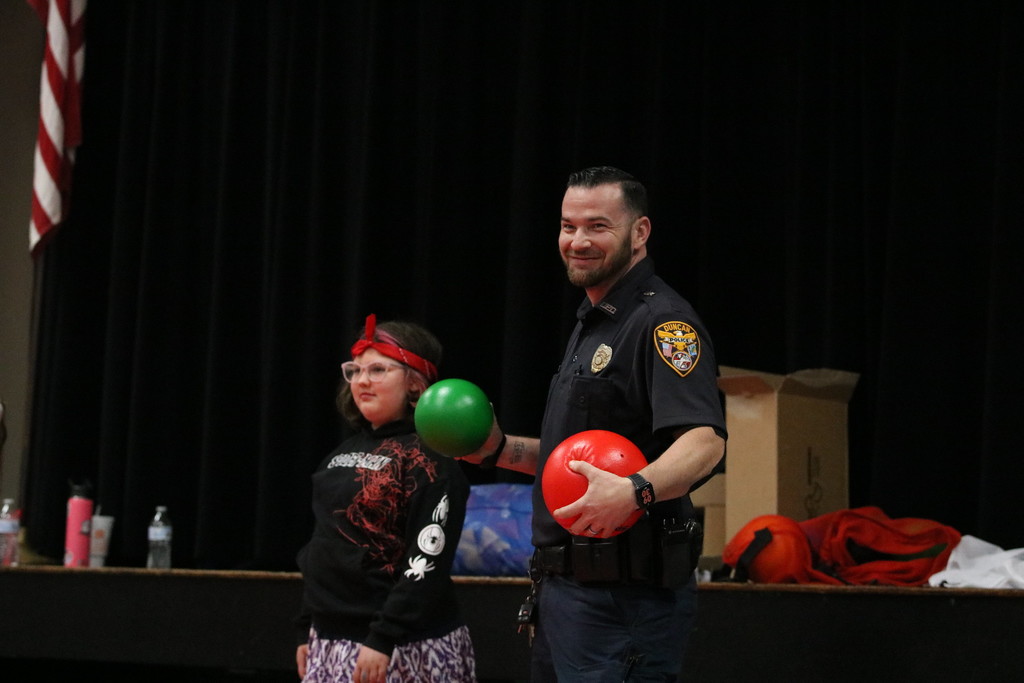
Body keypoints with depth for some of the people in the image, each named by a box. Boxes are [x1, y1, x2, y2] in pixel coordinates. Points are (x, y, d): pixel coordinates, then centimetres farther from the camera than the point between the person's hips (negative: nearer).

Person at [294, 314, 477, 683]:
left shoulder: (430, 458, -10)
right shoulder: (343, 455, 15)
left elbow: (427, 562, -17)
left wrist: (383, 639, -22)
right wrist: (307, 631, 17)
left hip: (407, 648, -7)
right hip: (333, 643, 8)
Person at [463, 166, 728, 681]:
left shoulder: (661, 321, -12)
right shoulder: (592, 325, 20)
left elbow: (704, 441, -28)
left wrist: (635, 491, -44)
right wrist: (498, 450, 14)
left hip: (625, 595, -10)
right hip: (563, 590, 10)